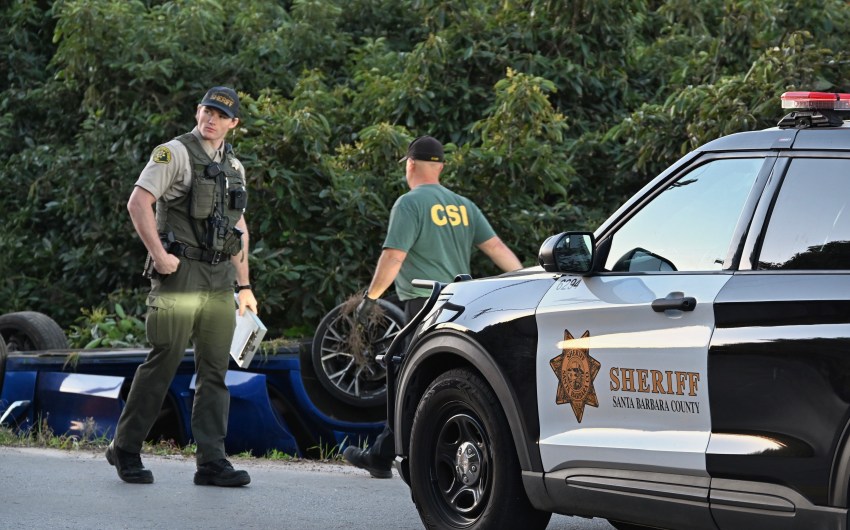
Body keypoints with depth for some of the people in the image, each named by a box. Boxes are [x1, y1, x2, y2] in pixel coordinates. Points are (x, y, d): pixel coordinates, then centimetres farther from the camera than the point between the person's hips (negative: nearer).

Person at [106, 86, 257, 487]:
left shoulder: (233, 166, 18)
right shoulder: (175, 153, -4)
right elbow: (138, 203, -12)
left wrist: (244, 284, 20)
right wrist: (158, 255, -17)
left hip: (220, 281, 7)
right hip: (180, 276, -7)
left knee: (215, 371, 3)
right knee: (163, 364, -5)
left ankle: (211, 462, 4)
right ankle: (126, 450, 7)